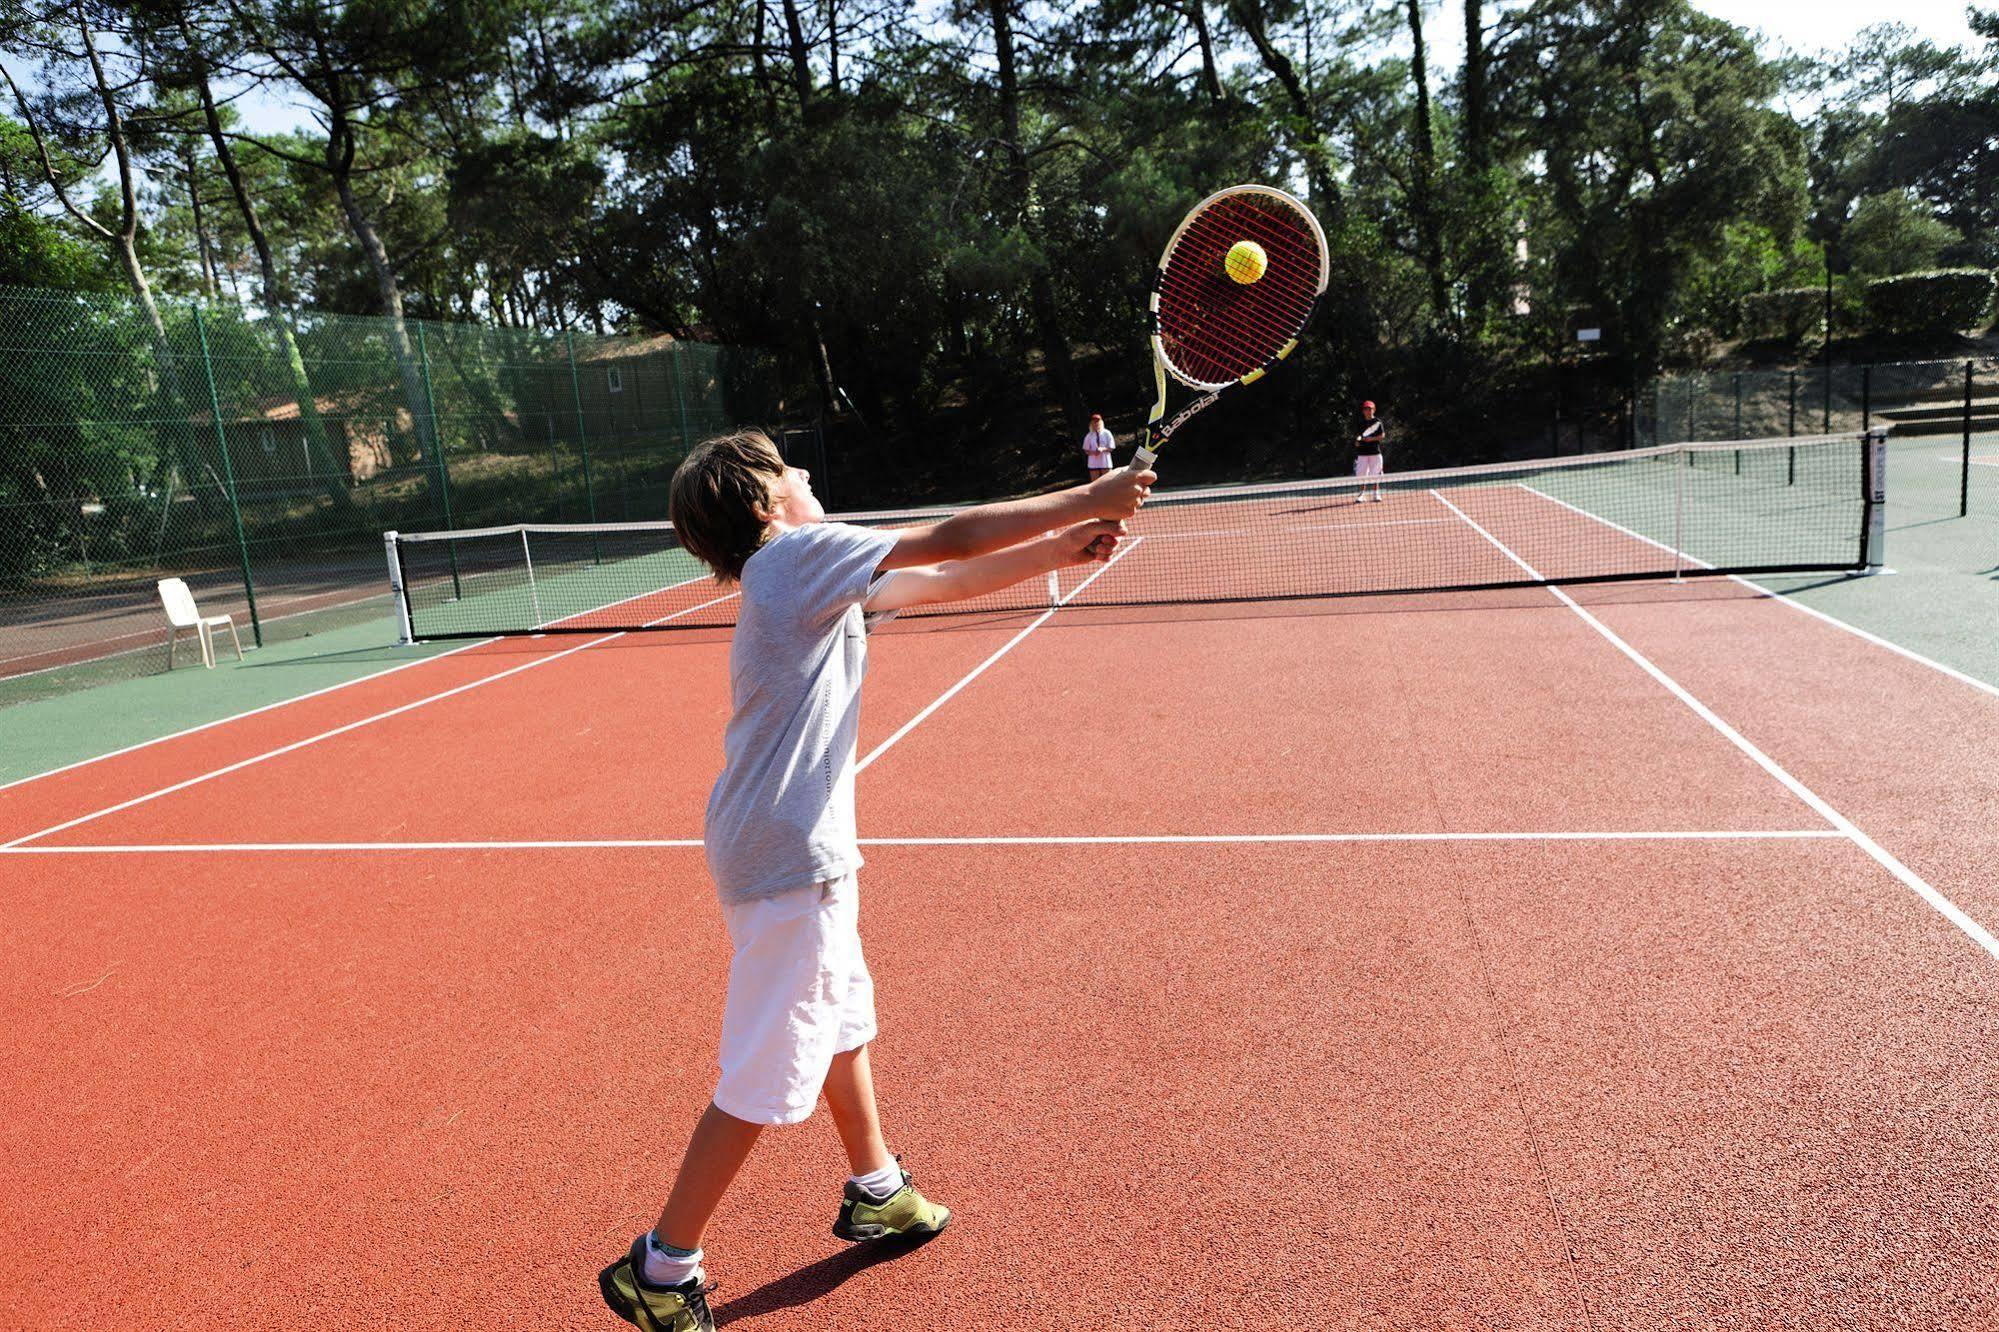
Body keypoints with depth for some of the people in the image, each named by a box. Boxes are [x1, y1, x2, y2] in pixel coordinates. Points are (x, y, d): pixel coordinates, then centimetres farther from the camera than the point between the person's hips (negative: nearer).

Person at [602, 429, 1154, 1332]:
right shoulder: (799, 553, -13)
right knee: (763, 1080, 1)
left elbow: (943, 585, 16)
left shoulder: (822, 580, 13)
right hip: (786, 859, -10)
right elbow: (952, 543, -16)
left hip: (801, 848, 10)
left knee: (843, 1018, 24)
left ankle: (874, 1192, 44)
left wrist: (1060, 549, 6)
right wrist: (1086, 501, -8)